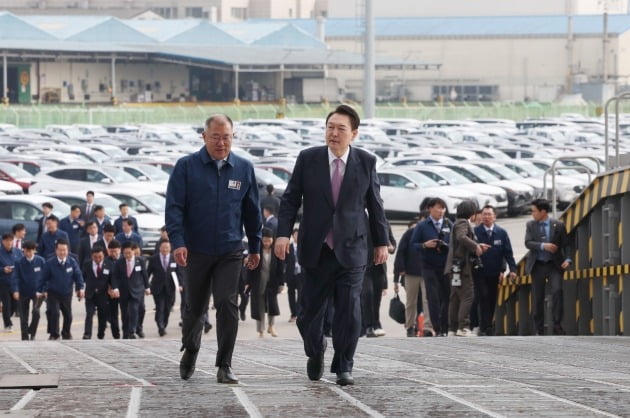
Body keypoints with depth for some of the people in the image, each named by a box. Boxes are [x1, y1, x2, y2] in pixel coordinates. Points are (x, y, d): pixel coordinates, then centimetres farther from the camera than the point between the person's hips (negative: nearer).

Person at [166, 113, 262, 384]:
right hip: (196, 251, 0)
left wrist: (255, 246, 12)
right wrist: (177, 242, -18)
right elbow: (174, 207, -8)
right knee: (194, 307, 11)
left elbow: (252, 210, 11)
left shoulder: (243, 169, 3)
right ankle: (190, 351, 37)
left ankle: (224, 366, -6)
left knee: (227, 305, -11)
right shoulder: (186, 167, -4)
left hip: (230, 252, 1)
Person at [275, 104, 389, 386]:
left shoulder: (366, 162, 2)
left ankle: (343, 367, 2)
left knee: (349, 310, -8)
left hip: (351, 249, 0)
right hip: (316, 250, 1)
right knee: (311, 310, 5)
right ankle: (315, 352, 33)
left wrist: (382, 241, 11)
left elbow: (375, 205, 9)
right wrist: (283, 233, -10)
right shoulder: (308, 159, 0)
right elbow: (290, 199, 1)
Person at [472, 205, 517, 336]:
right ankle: (485, 328, -12)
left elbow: (508, 252, 0)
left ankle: (487, 327, 14)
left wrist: (512, 269, -8)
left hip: (494, 273, 3)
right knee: (483, 298, -12)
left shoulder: (501, 233, 3)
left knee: (492, 300, 6)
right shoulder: (475, 232, -4)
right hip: (480, 272, -3)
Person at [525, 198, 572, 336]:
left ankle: (557, 325, -16)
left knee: (557, 291, -21)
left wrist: (568, 259, -15)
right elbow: (528, 243, -8)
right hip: (537, 265, 2)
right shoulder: (530, 225, 4)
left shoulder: (558, 225, 0)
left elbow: (566, 244, 2)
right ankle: (539, 330, 12)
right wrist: (543, 246, -24)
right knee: (537, 297, 4)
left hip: (554, 265, -2)